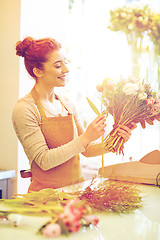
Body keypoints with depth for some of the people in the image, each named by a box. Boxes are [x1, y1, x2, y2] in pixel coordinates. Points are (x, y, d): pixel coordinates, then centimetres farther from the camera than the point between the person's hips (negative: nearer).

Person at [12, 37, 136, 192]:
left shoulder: (66, 103, 9)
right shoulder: (24, 109, -11)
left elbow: (86, 150, 12)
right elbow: (44, 161, -17)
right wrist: (85, 138, -20)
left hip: (76, 189, 5)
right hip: (46, 194, -5)